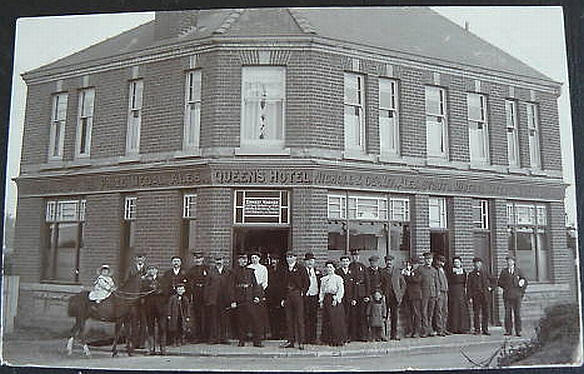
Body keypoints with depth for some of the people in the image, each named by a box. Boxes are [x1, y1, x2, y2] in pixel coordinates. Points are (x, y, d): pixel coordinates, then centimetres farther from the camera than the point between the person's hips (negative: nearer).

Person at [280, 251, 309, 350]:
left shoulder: (301, 268, 0)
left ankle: (301, 342, 0)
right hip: (287, 296, 5)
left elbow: (307, 282, 0)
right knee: (289, 319, 7)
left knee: (299, 319, -4)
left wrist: (302, 292, -6)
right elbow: (283, 284, 17)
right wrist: (283, 297, 12)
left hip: (298, 295, -5)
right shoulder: (284, 270, 15)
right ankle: (291, 341, 14)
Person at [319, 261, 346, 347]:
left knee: (337, 319, -5)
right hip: (326, 300, 4)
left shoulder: (338, 278, 1)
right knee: (328, 320, 3)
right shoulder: (323, 279, 14)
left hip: (335, 300, -4)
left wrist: (336, 299, -15)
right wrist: (321, 300, 4)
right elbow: (321, 291, 14)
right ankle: (330, 339, 11)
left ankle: (339, 340, 2)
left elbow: (341, 290, -6)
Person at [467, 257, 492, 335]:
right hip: (476, 296, -1)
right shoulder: (471, 274, 6)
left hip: (485, 295, 2)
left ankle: (485, 329, 8)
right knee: (476, 313, -1)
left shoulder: (485, 273, 11)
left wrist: (490, 287, 7)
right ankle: (477, 329, 5)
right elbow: (469, 287, 4)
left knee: (485, 313, 2)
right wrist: (470, 297, -3)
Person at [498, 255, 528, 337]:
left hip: (516, 295, 0)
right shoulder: (504, 271, 11)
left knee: (517, 313, -1)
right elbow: (499, 282, 11)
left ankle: (518, 331, 4)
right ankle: (508, 330, 2)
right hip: (507, 295, 0)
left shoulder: (518, 271, 10)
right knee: (508, 313, -3)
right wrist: (505, 286, -4)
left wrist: (522, 291, 4)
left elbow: (525, 281, 13)